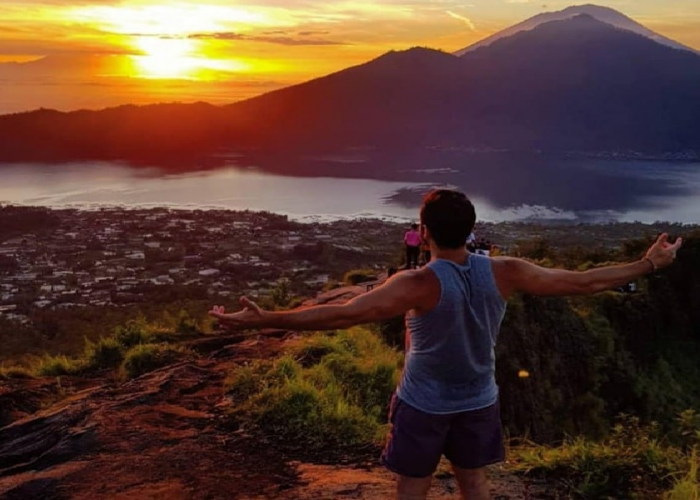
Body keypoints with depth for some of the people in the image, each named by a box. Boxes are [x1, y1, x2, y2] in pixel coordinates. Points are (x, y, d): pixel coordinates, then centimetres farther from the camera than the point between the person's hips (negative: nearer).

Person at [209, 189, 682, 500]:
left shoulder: (420, 285, -29)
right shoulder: (503, 273, -16)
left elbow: (343, 315, -37)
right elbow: (583, 282, -8)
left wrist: (264, 320, -36)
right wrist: (650, 263, 3)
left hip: (423, 404, -4)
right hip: (479, 401, 4)